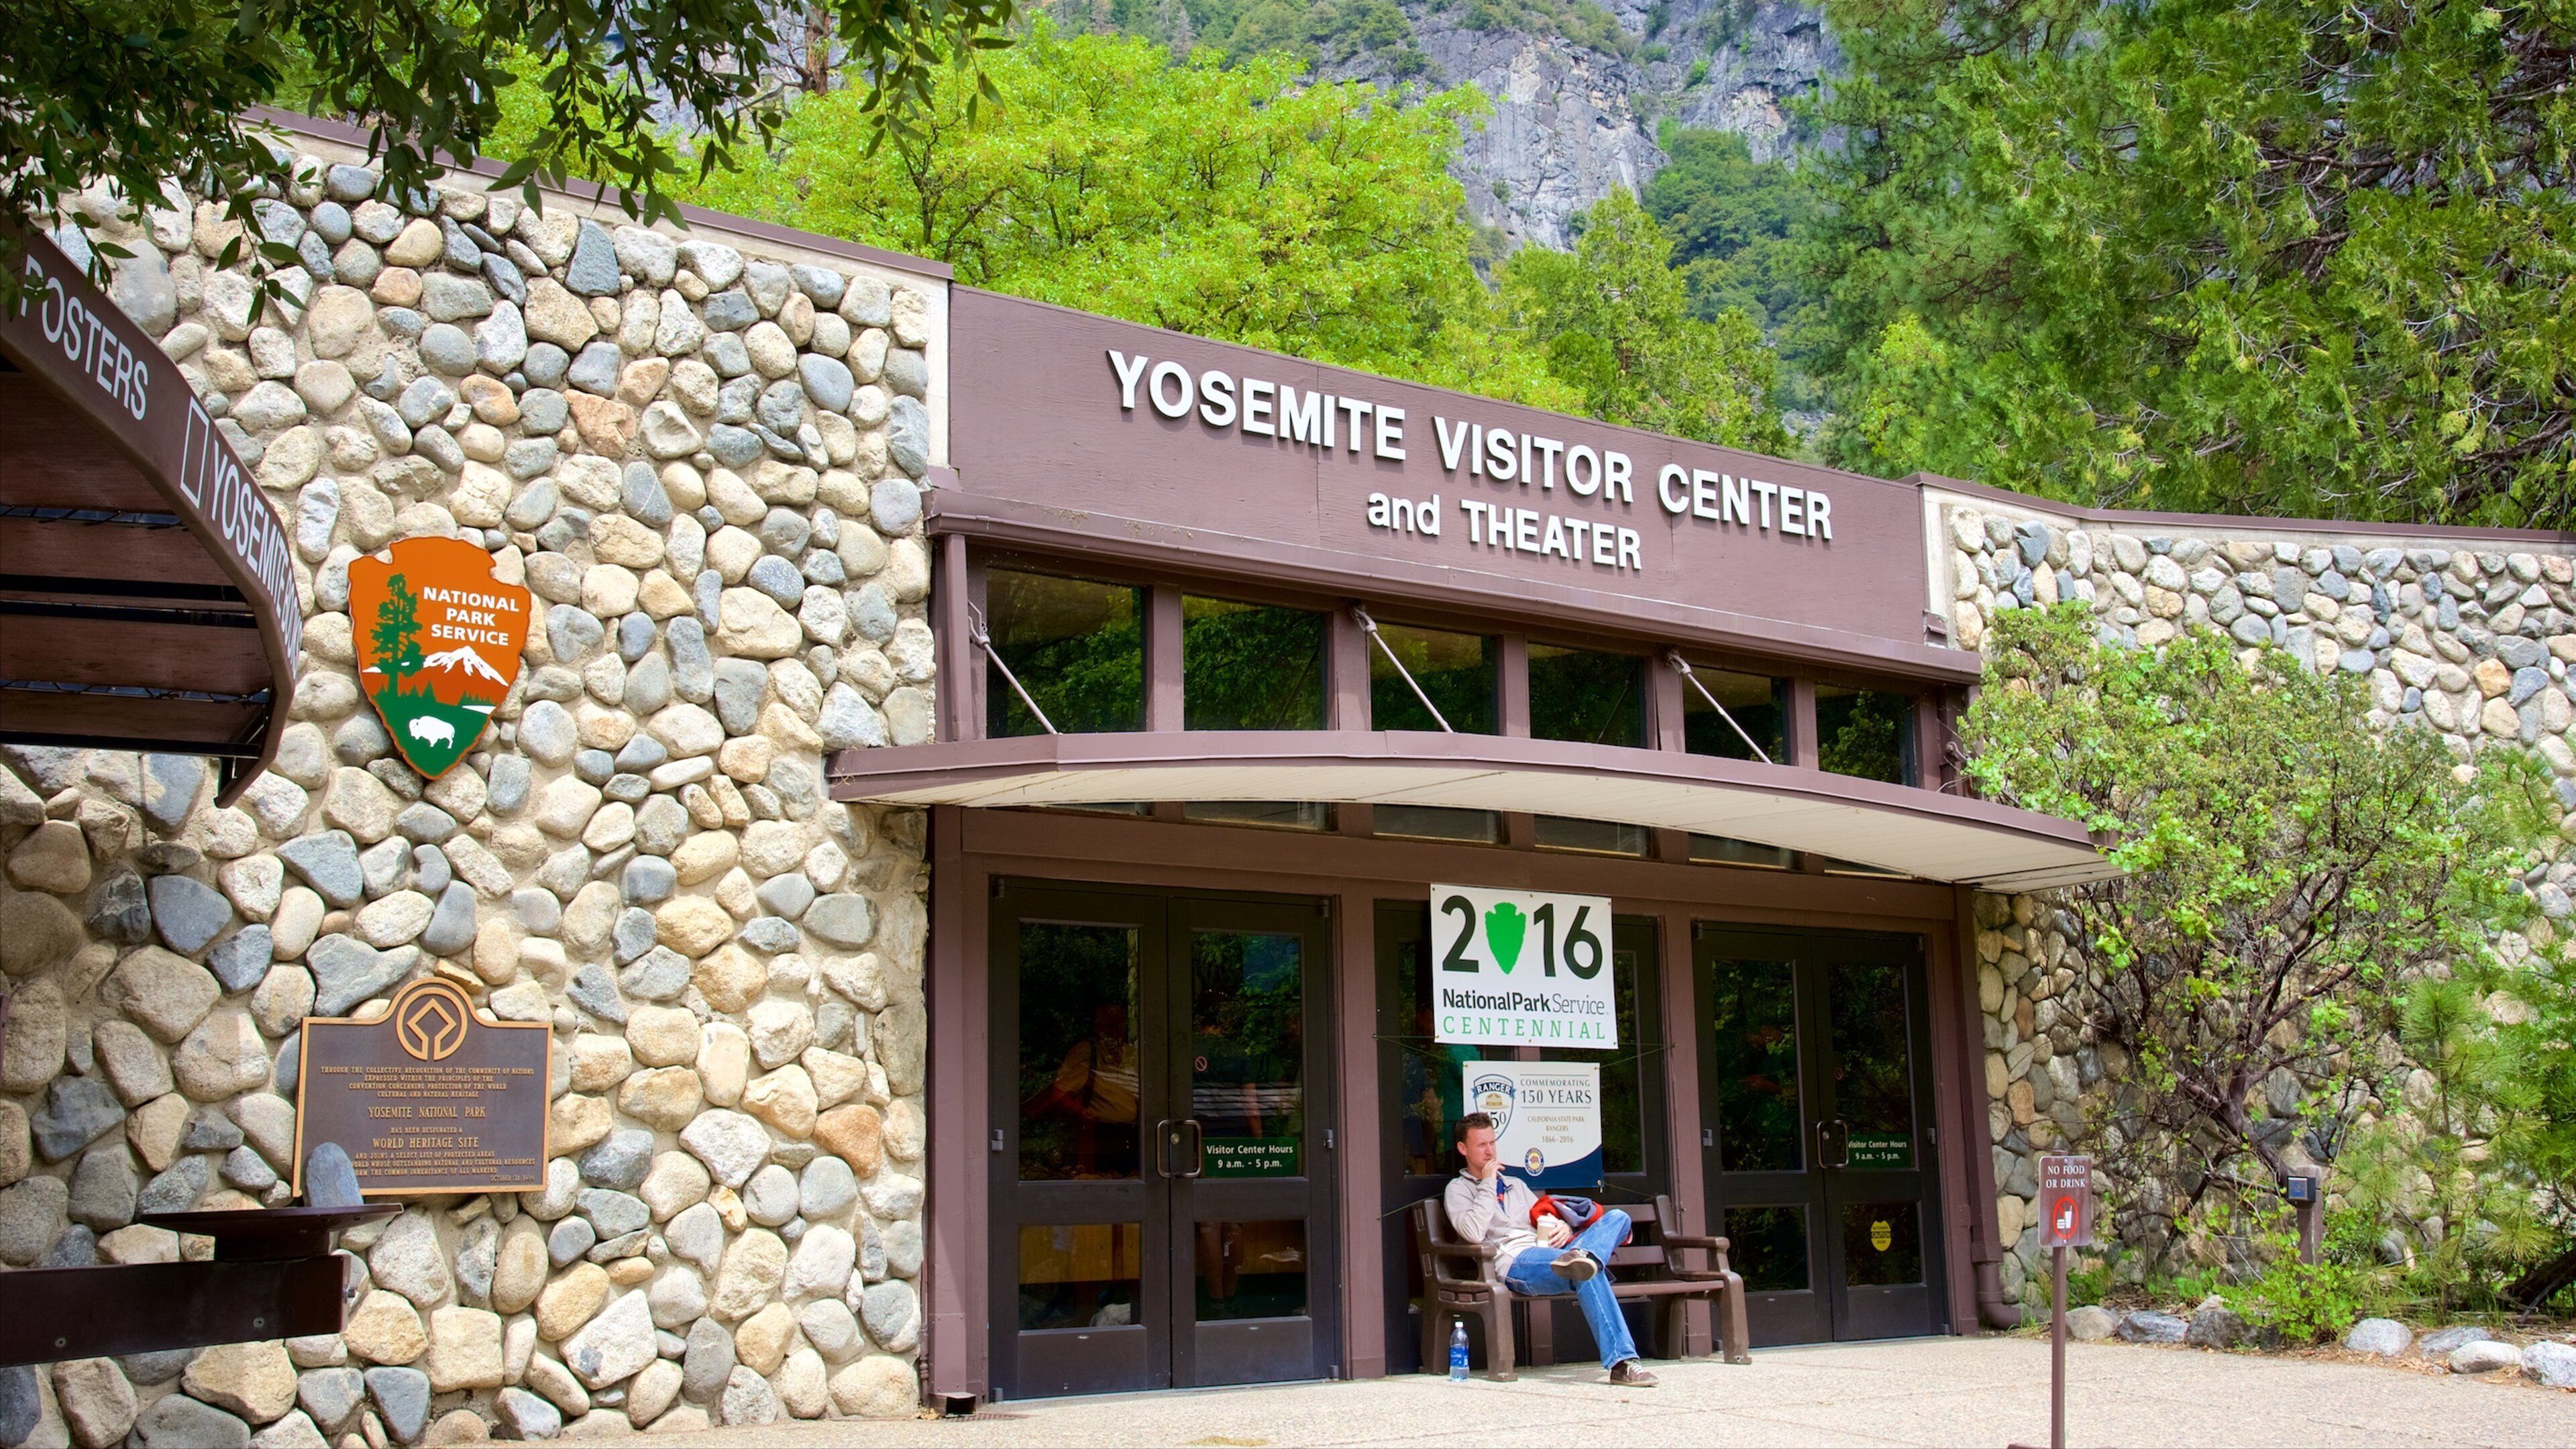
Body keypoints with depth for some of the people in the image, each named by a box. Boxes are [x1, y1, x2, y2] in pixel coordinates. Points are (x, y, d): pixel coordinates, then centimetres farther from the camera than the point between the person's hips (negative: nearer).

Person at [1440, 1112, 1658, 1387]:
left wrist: (1562, 1227, 4)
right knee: (1587, 1274, -39)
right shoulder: (1458, 1190, 15)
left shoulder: (1516, 1185, 38)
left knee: (1617, 1218, -23)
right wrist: (1488, 1185, 0)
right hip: (1512, 1262, -7)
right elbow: (1473, 1233, -7)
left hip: (1549, 1252, 7)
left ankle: (1581, 1257, -56)